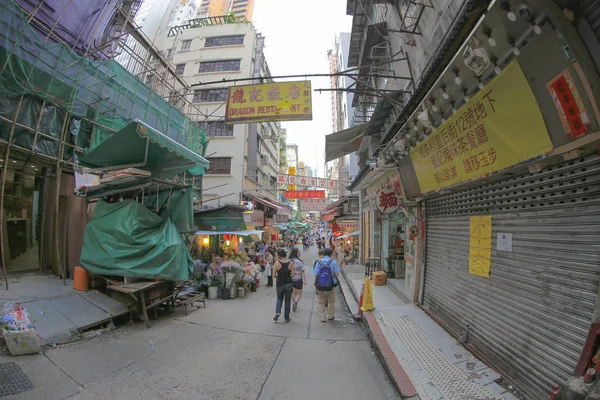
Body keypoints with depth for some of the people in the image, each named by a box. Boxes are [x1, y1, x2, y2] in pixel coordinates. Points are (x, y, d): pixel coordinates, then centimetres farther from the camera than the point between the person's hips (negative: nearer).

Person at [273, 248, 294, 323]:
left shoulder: (277, 263, -13)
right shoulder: (291, 263, -10)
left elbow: (274, 275, -9)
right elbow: (292, 275, -7)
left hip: (279, 284, 0)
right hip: (288, 284, 1)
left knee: (279, 299, 22)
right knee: (287, 301, 15)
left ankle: (277, 312, 2)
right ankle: (287, 318, 22)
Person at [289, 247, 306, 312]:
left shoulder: (289, 261, -5)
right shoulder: (299, 261, -18)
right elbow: (302, 272, -15)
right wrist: (304, 280, -9)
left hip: (291, 279, 4)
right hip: (298, 280, -4)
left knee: (293, 293, 20)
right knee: (299, 293, 10)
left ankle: (294, 304, 26)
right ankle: (295, 302, -14)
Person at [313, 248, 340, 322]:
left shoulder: (318, 262, -4)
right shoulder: (333, 262, -8)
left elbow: (315, 275, -7)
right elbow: (337, 274, -9)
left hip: (320, 285, 1)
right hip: (331, 285, -1)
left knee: (321, 302, 16)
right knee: (331, 301, 20)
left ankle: (322, 318, 20)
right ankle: (330, 316, 30)